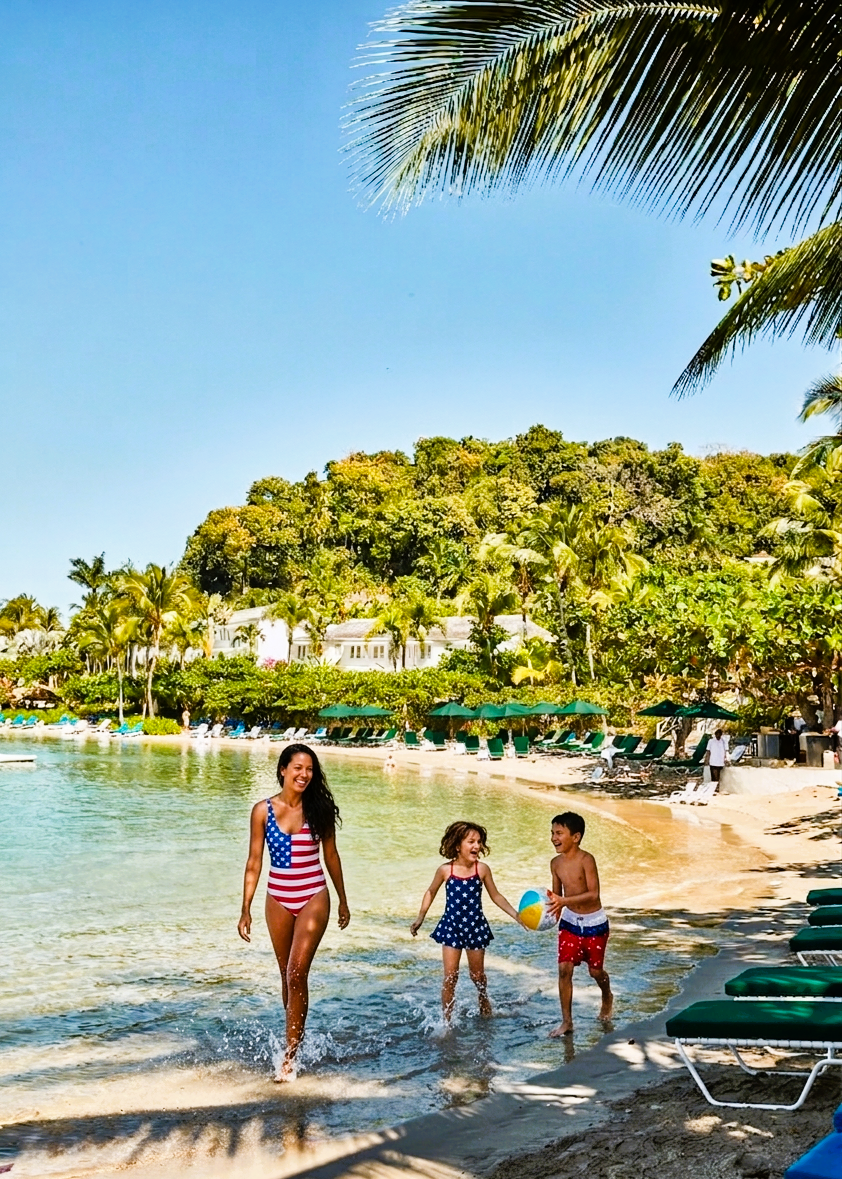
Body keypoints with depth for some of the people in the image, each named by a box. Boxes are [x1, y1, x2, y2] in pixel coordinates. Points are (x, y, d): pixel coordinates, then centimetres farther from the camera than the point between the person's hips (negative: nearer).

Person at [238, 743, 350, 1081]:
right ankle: (295, 1038, 33)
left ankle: (290, 1055, -4)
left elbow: (331, 856, 7)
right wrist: (246, 909, -1)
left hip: (314, 897, -2)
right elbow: (254, 861, 1)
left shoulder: (319, 809, -4)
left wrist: (343, 900, 13)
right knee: (287, 976, 14)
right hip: (278, 899, 2)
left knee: (297, 973, -12)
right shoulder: (263, 810, -3)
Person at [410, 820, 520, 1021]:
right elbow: (431, 892, 7)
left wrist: (516, 915, 0)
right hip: (451, 927, -1)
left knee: (477, 975, 16)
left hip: (475, 927, 1)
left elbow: (495, 896, 4)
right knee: (450, 977, -4)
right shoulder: (445, 870, -11)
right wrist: (420, 918, 4)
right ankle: (447, 1020, 10)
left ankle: (484, 1001, 47)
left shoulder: (482, 869, -9)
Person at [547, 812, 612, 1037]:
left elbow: (594, 894, -29)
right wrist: (554, 913, -10)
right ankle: (566, 1021, 4)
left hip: (594, 923, -4)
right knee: (564, 969, -7)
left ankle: (607, 997, 45)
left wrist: (564, 901, -37)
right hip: (570, 921, 4)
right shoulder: (556, 863, -5)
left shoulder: (586, 860, -23)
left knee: (595, 970, 11)